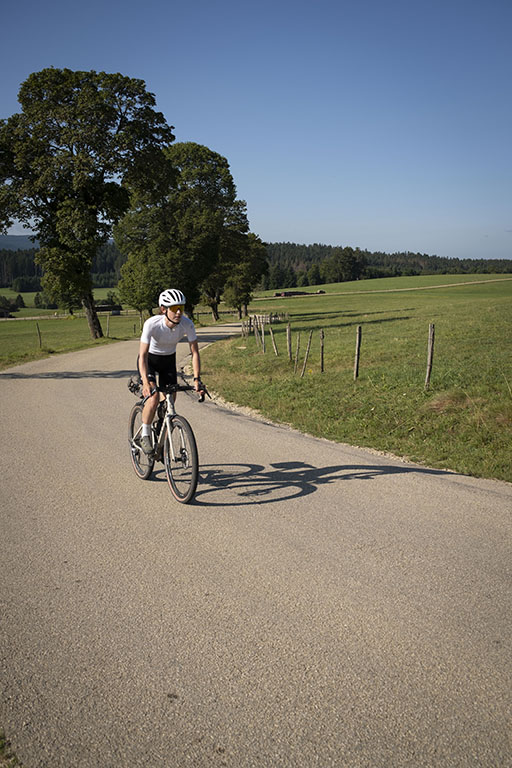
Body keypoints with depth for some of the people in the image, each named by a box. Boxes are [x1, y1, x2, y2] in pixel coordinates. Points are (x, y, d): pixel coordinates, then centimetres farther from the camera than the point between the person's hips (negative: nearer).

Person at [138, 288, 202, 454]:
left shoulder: (187, 324, -26)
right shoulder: (152, 324, -34)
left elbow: (195, 352, -19)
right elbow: (142, 356, -35)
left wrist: (197, 378, -30)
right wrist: (146, 382, -48)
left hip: (169, 360, 4)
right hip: (149, 359, -3)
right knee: (153, 397, -24)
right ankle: (145, 436, -3)